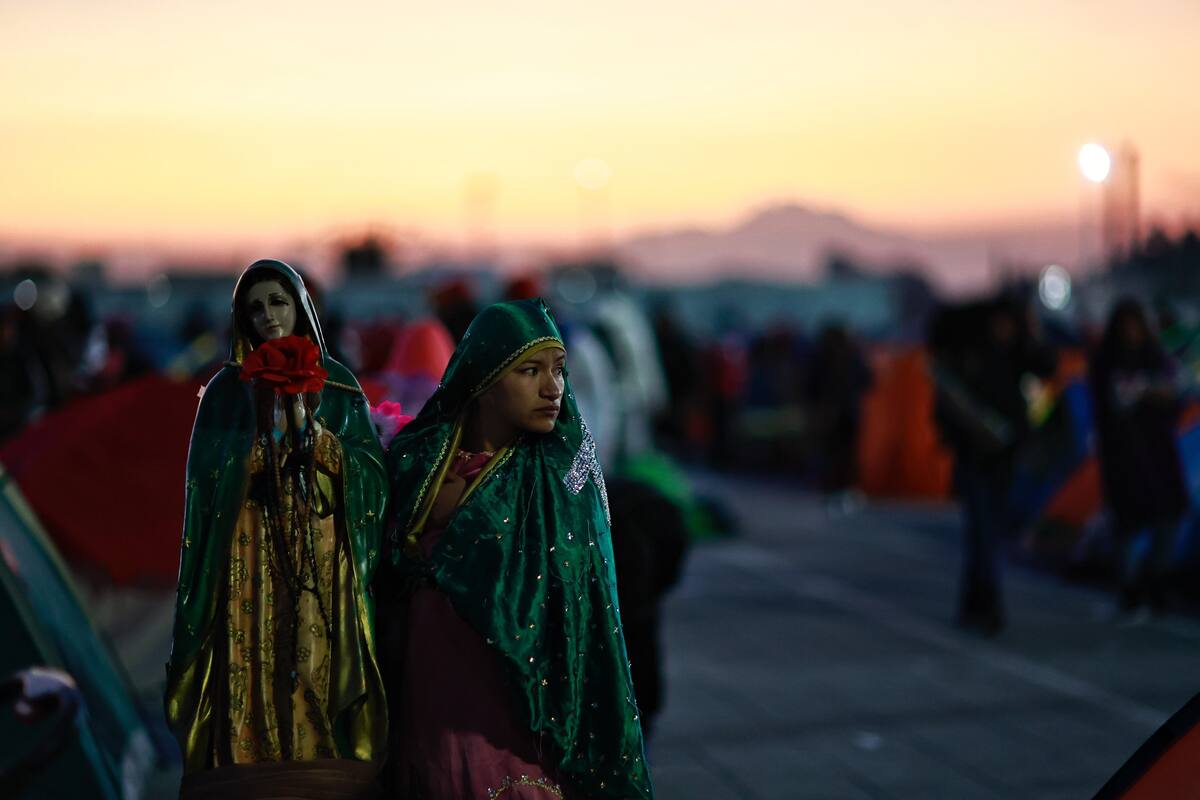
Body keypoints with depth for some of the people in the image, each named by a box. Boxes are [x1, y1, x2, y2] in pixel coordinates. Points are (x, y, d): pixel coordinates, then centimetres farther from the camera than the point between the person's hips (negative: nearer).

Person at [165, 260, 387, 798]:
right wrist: (263, 432, -16)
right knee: (254, 667, -8)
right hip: (252, 555, -1)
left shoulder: (336, 384, 11)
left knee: (319, 664, -5)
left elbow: (371, 468, 0)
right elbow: (210, 478, -3)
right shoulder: (229, 387, 8)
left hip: (322, 556, 1)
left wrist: (311, 426, -12)